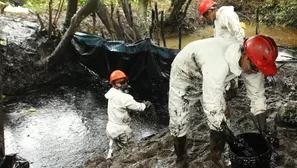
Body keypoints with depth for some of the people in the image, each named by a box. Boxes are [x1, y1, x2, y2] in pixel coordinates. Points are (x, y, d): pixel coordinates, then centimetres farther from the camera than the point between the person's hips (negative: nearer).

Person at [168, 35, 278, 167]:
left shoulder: (250, 61, -23)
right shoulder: (218, 65, -47)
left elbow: (256, 92, -10)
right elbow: (212, 107, -40)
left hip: (207, 77, 6)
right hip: (184, 75, -6)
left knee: (221, 119, 2)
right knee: (179, 122, 1)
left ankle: (217, 155, 25)